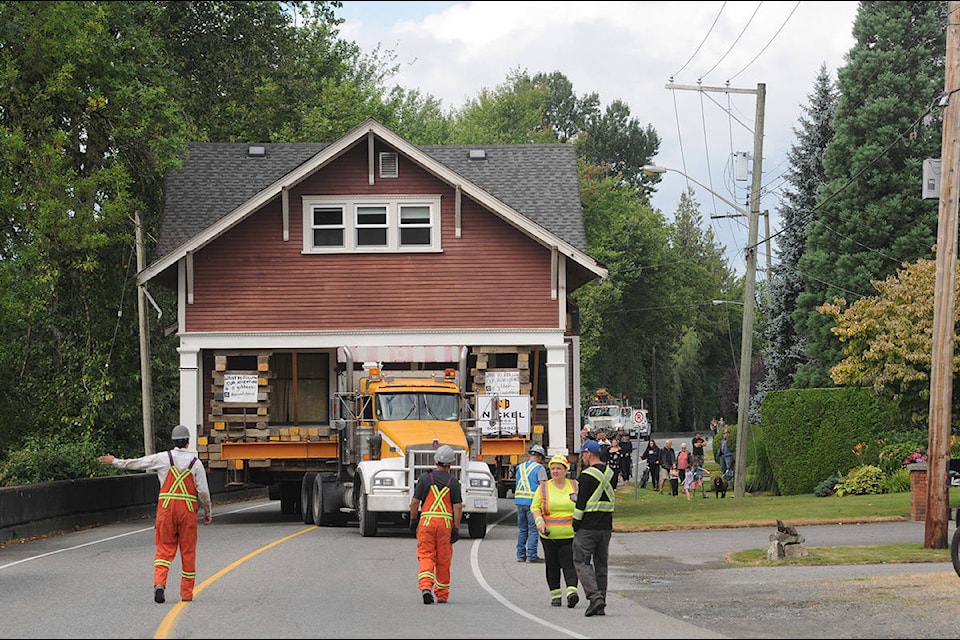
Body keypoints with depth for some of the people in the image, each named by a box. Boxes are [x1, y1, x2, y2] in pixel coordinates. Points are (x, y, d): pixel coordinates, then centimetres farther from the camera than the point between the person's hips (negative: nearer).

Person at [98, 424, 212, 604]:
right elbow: (203, 491, 0)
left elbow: (137, 463, 9)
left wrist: (115, 461, 23)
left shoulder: (162, 458, 1)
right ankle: (187, 593, 10)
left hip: (166, 508, 0)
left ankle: (159, 582, -19)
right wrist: (208, 513, 12)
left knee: (164, 549, 4)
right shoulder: (195, 463, 0)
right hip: (188, 509, 0)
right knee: (188, 552, 8)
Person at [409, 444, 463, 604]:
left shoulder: (425, 478, 0)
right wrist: (456, 528, 0)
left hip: (426, 521, 0)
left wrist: (413, 520, 12)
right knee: (443, 559, 10)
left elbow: (415, 502, 0)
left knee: (426, 556, 1)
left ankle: (425, 586, -21)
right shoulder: (453, 481, 0)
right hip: (446, 523, 0)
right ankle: (442, 594, 18)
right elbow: (458, 507, -3)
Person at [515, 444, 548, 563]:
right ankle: (531, 555, -4)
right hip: (533, 502, -6)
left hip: (519, 501, 6)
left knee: (522, 529, 13)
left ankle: (520, 555, 13)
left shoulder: (520, 467, 13)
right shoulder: (539, 468, -5)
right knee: (534, 529, -2)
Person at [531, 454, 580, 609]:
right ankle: (555, 594, 14)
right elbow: (535, 507, 7)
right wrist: (539, 522, -10)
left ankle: (572, 590, -22)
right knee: (552, 565, 5)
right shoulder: (543, 487, 6)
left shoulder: (575, 486, 7)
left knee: (569, 563, -14)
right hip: (549, 535, 1)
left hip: (570, 535, -1)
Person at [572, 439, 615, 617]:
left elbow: (581, 504, -13)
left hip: (588, 528, -7)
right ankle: (600, 605, 10)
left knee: (582, 562, -2)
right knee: (601, 565, 11)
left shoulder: (587, 475, -13)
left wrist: (575, 526, -4)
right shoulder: (610, 474, 10)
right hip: (606, 527, 7)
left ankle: (595, 597, -18)